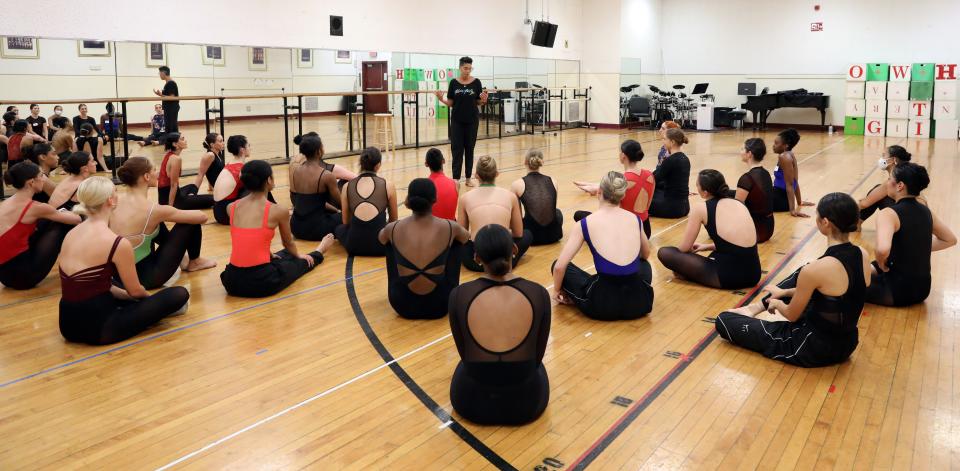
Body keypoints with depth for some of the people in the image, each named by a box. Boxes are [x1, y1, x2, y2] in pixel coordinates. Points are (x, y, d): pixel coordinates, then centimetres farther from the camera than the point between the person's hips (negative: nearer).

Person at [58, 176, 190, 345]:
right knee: (179, 295, -3)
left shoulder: (71, 234, 6)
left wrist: (127, 295, 24)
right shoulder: (118, 244, -17)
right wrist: (149, 297, 19)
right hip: (98, 327, -8)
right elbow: (135, 290, -4)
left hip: (69, 324, 8)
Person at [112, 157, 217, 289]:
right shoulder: (152, 210, -20)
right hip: (145, 276, -7)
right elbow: (202, 217, -10)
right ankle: (194, 262, 26)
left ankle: (177, 254, 35)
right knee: (190, 223, 2)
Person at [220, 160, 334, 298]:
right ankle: (318, 253, 59)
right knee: (300, 261, 28)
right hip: (262, 282, -5)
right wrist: (298, 255, 35)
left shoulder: (231, 207, 4)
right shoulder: (278, 210, -9)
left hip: (233, 281, 5)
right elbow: (288, 243, 11)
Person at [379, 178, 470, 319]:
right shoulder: (450, 228, -10)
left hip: (403, 305, 1)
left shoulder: (393, 229, -8)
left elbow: (381, 238, 19)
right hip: (439, 306, 0)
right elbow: (467, 237, 16)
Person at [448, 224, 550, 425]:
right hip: (526, 401, 0)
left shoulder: (458, 295, -14)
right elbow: (537, 355, 2)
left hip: (472, 401, 0)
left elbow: (464, 354, 3)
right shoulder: (539, 294, -13)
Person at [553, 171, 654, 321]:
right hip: (639, 301, 3)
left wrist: (557, 290, 16)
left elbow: (559, 266, -4)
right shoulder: (636, 219, 10)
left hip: (603, 304, -3)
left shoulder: (585, 223, -1)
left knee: (560, 267, 19)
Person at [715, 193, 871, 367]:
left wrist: (777, 303, 12)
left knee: (723, 320, -1)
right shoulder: (862, 255, -6)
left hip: (814, 349, -7)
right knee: (802, 274, 27)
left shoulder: (816, 269, -28)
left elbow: (792, 315, -12)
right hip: (846, 344, 7)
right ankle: (758, 307, 34)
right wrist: (785, 292, 23)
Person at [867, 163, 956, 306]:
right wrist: (919, 250, 12)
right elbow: (950, 240, 17)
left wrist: (881, 264, -17)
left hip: (898, 291, -7)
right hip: (923, 288, 7)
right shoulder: (925, 211, 4)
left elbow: (882, 250, -38)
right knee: (867, 269, 27)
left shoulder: (889, 213, -21)